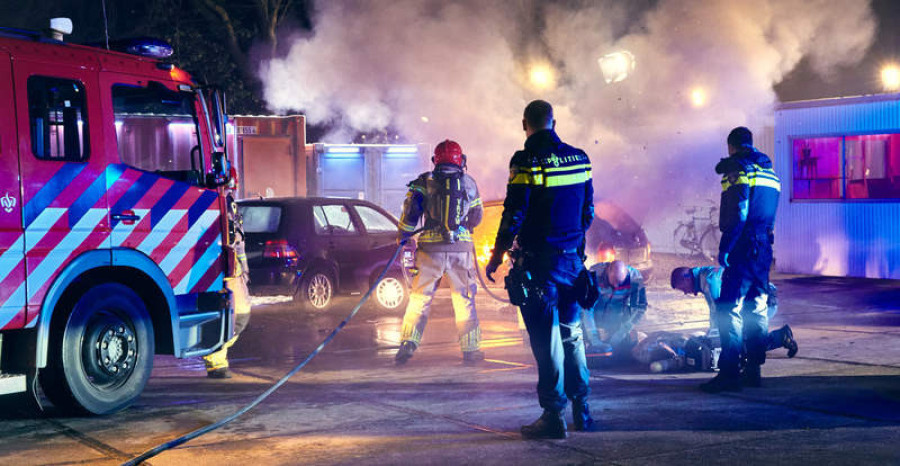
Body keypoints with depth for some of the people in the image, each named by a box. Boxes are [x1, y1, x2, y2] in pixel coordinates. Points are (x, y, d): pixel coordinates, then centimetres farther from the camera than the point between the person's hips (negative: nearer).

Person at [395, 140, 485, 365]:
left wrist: (403, 236, 6)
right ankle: (471, 349, 14)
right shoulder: (469, 183, 9)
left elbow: (411, 210, -5)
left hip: (431, 248, -1)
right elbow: (476, 217, 17)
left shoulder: (424, 182, 3)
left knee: (420, 298, 6)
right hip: (461, 248, 1)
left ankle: (408, 342, -5)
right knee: (464, 300, 11)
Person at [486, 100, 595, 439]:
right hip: (572, 259, 6)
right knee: (571, 333, 16)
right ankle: (581, 409, 21)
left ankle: (554, 415, 0)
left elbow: (513, 216, -14)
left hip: (538, 262, -6)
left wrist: (496, 258, -5)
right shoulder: (579, 158, 6)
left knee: (546, 338, -2)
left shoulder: (526, 161, -13)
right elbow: (587, 211, 13)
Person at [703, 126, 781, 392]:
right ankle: (753, 369, 17)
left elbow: (739, 214, -17)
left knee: (729, 309, -8)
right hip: (764, 248, 9)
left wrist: (724, 248, -15)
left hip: (743, 250, -9)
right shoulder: (770, 173, 17)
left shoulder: (739, 169, -9)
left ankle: (729, 372, -11)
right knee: (756, 309, 13)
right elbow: (768, 214, 17)